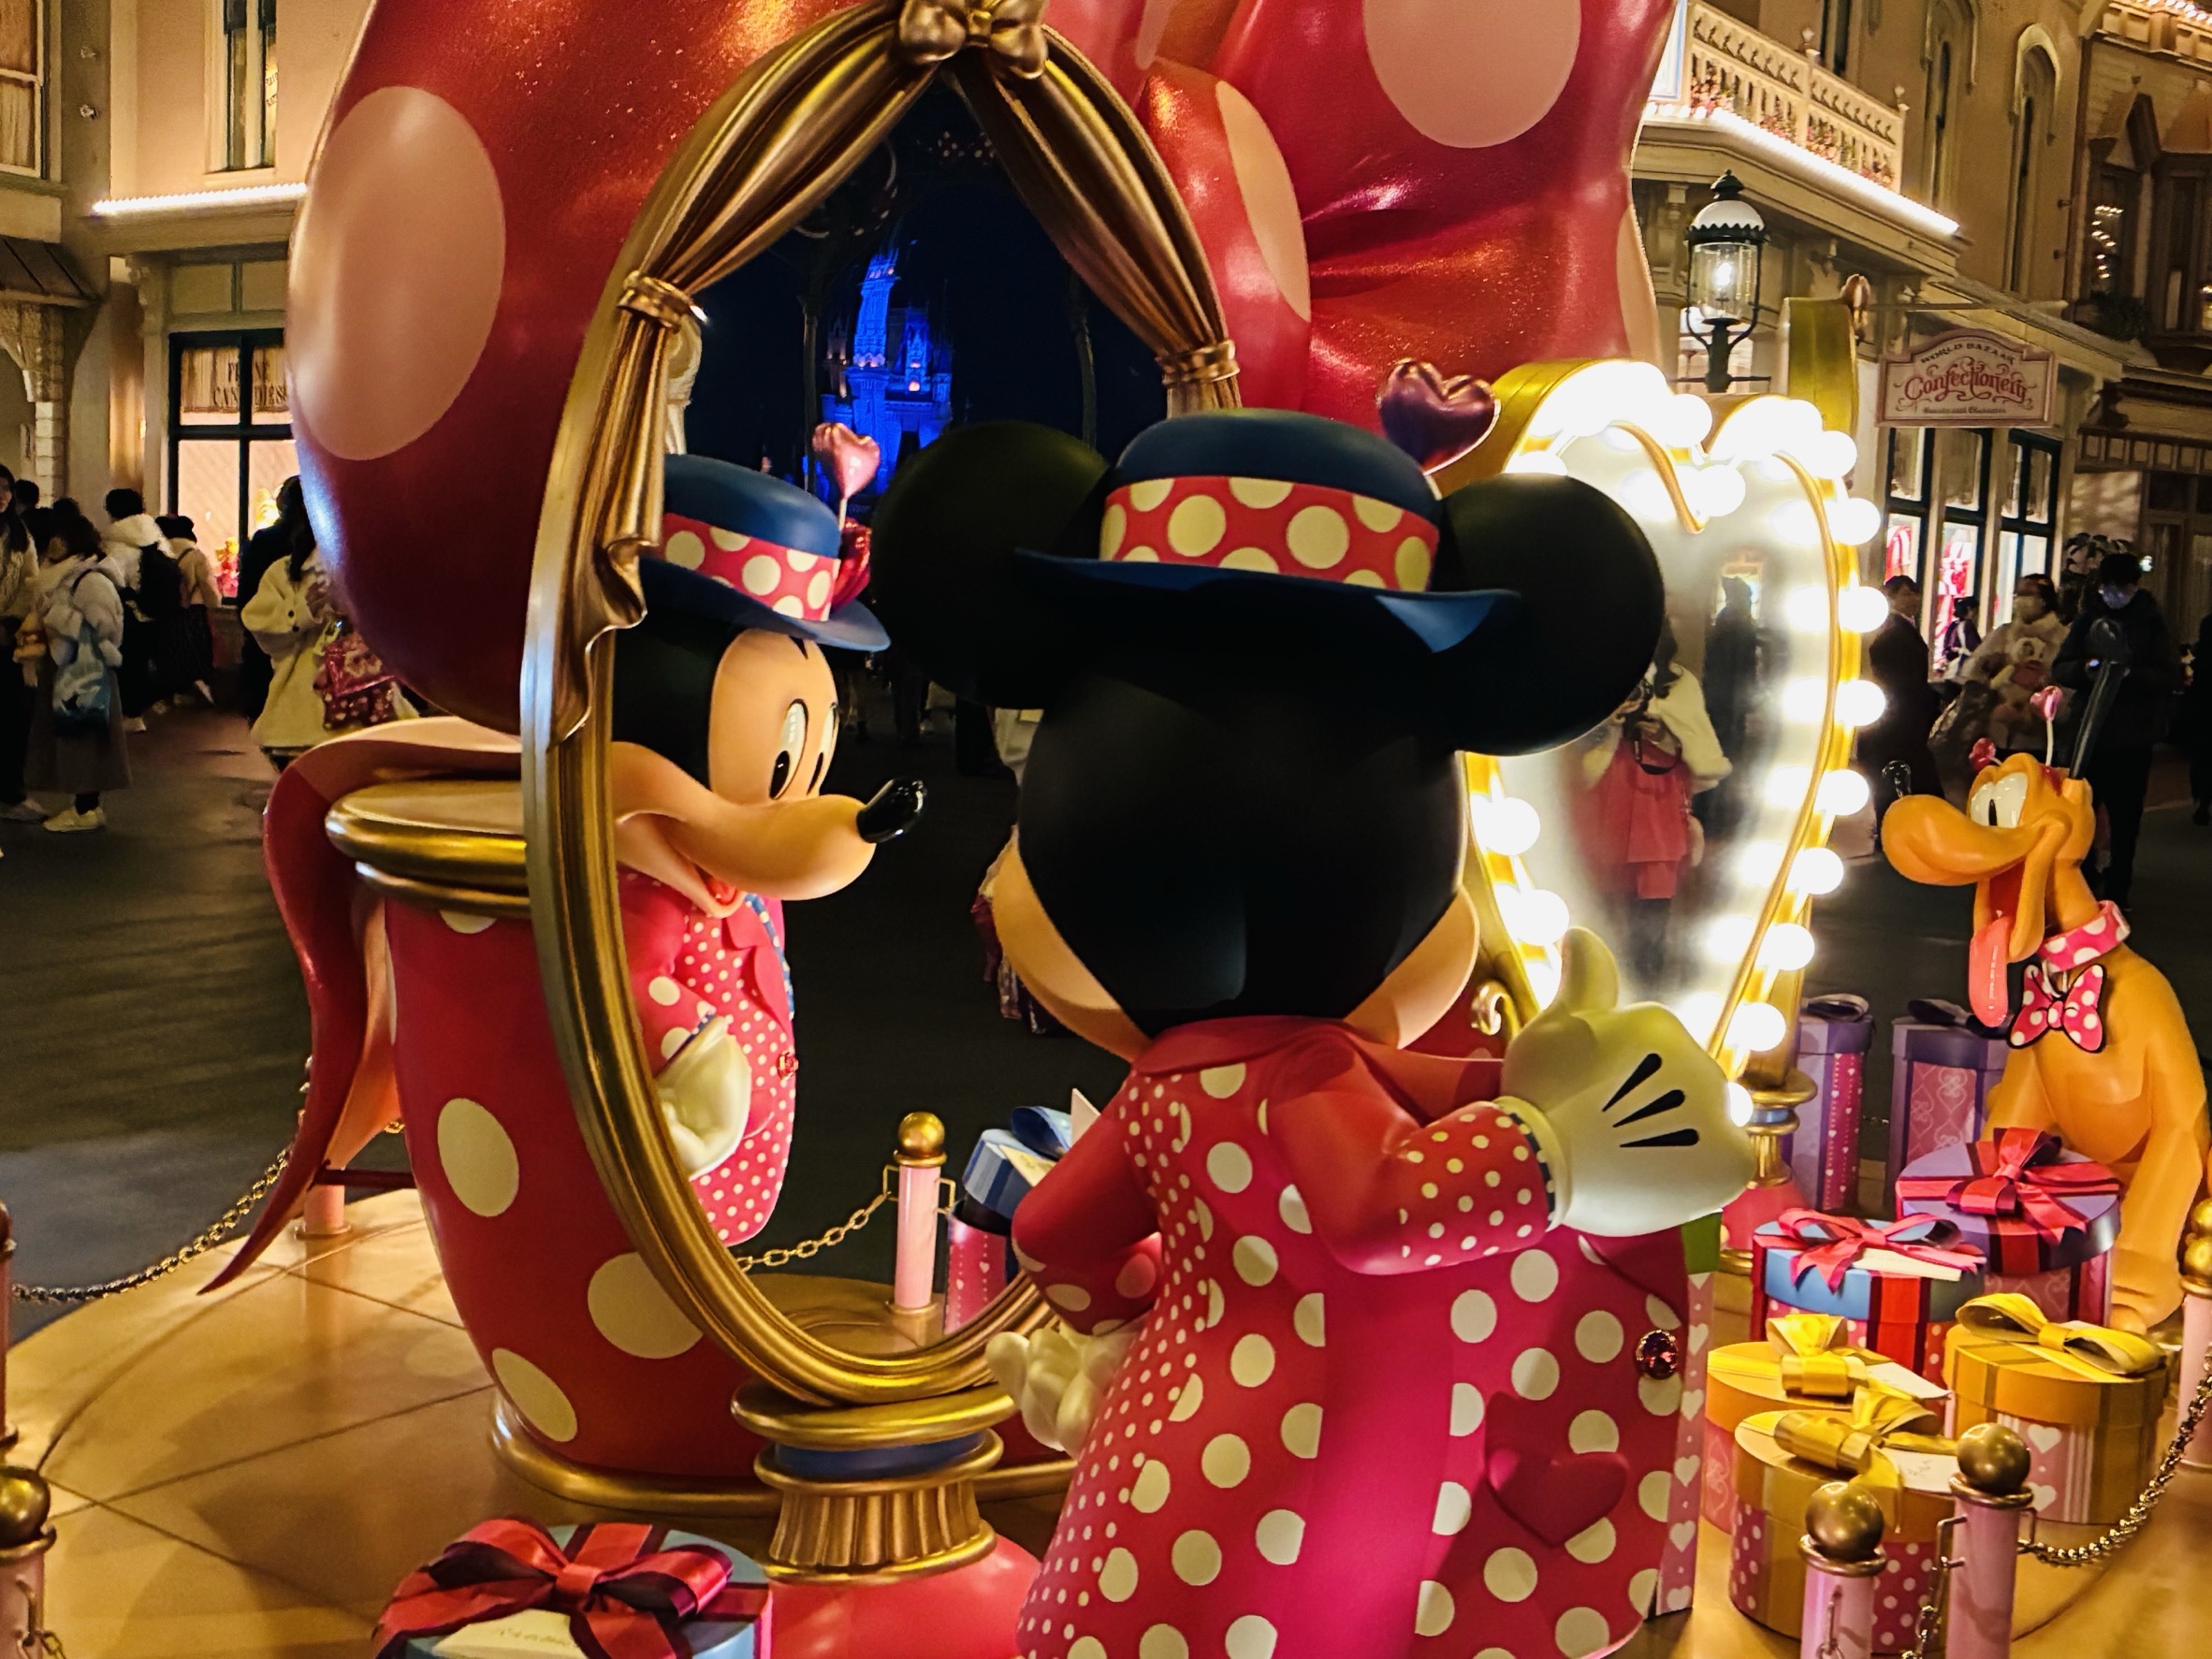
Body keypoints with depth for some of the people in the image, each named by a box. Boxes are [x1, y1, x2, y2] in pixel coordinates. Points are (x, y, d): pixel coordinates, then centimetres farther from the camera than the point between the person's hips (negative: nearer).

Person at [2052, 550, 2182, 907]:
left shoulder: (2152, 623, 0)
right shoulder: (2087, 619, 7)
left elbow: (2171, 677, -8)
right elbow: (2059, 668, 3)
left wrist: (2131, 674, -24)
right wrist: (2084, 670, -19)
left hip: (2132, 736, -2)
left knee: (2125, 816, 4)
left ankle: (2117, 887, 14)